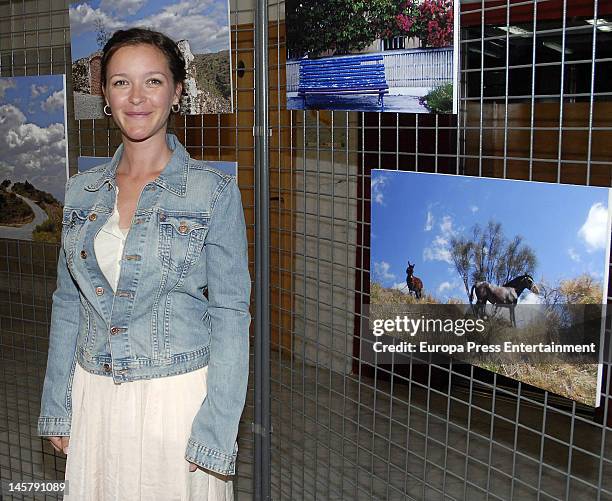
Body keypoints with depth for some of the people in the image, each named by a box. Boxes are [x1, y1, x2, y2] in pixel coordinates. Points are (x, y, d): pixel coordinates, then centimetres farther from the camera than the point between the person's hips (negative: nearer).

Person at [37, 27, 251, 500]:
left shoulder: (214, 190, -9)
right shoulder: (82, 190, 5)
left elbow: (230, 314, -10)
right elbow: (68, 305, 10)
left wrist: (213, 432, -14)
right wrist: (57, 406, 9)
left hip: (177, 396, -4)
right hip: (94, 396, 4)